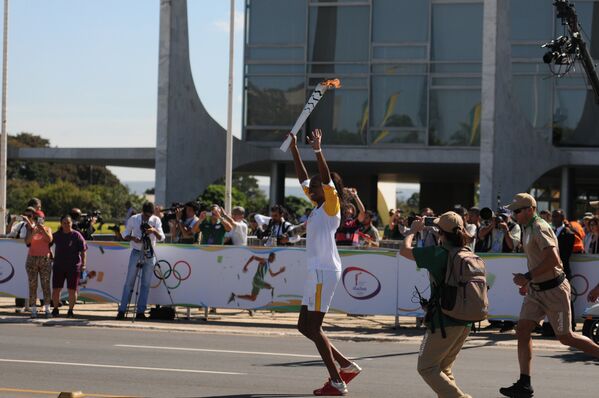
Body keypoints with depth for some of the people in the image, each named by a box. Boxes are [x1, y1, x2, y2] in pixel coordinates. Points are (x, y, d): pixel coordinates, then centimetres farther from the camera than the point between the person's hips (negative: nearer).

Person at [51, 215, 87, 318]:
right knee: (56, 289, 3)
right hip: (59, 266, 3)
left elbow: (83, 251, -2)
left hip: (73, 267, -3)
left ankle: (70, 310, 12)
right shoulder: (56, 235, 6)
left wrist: (83, 264, -6)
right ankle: (55, 309, 17)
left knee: (72, 290, 2)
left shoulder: (76, 235, -3)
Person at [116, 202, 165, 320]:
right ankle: (122, 310, -1)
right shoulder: (133, 219, -3)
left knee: (146, 284, 1)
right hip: (136, 253, -1)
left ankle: (140, 311, 5)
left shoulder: (156, 220, -2)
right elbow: (125, 234, 4)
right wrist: (132, 238, -17)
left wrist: (154, 231, -28)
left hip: (149, 254, 1)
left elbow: (161, 237, -9)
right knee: (129, 282, -3)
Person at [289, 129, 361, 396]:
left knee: (313, 328, -8)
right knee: (305, 326, 12)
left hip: (324, 272, -10)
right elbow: (303, 178, 21)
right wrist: (294, 147, 19)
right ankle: (347, 366, 17)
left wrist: (317, 150, -33)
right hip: (316, 272, 10)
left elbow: (326, 179, -25)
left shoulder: (331, 205, -8)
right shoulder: (317, 205, 14)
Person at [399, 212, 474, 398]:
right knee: (443, 368, 20)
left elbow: (404, 250, -7)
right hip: (465, 323, 7)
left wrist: (413, 230, 11)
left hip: (443, 322, -7)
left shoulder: (438, 253, -14)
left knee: (427, 368, 3)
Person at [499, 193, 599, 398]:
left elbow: (553, 260, -30)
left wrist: (528, 277, -27)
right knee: (522, 331, -1)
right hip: (536, 290, 9)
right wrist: (529, 282, 18)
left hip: (554, 290, -9)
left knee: (565, 337, -1)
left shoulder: (540, 229, -19)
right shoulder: (528, 229, 11)